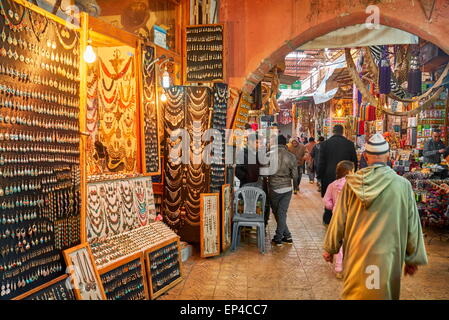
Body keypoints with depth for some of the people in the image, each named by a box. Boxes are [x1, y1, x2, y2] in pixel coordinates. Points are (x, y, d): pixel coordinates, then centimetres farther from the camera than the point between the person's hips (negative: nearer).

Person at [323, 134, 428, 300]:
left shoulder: (352, 183, -7)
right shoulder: (403, 185, -10)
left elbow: (339, 220, -1)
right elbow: (412, 226, -3)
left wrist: (330, 248, 13)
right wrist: (412, 260, 10)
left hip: (356, 255, 2)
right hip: (386, 257, -1)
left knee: (354, 294, 18)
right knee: (382, 293, 15)